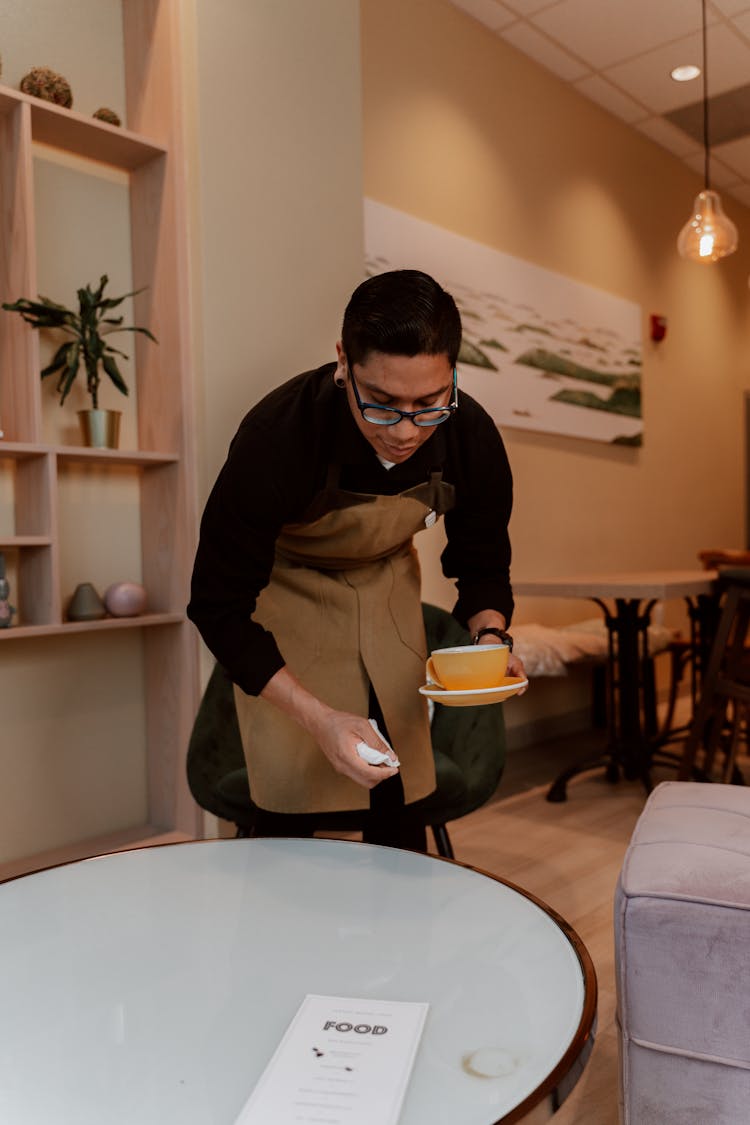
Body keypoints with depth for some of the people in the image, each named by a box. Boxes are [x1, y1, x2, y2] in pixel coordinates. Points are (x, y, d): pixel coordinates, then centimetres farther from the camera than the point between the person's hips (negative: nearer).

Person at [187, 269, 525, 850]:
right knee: (289, 798, -6)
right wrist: (318, 719, -38)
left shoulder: (472, 436, -23)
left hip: (384, 579, 3)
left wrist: (490, 637, -27)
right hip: (282, 583, -3)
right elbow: (220, 607, -28)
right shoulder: (276, 436, -35)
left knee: (399, 794, 3)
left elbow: (481, 565, -6)